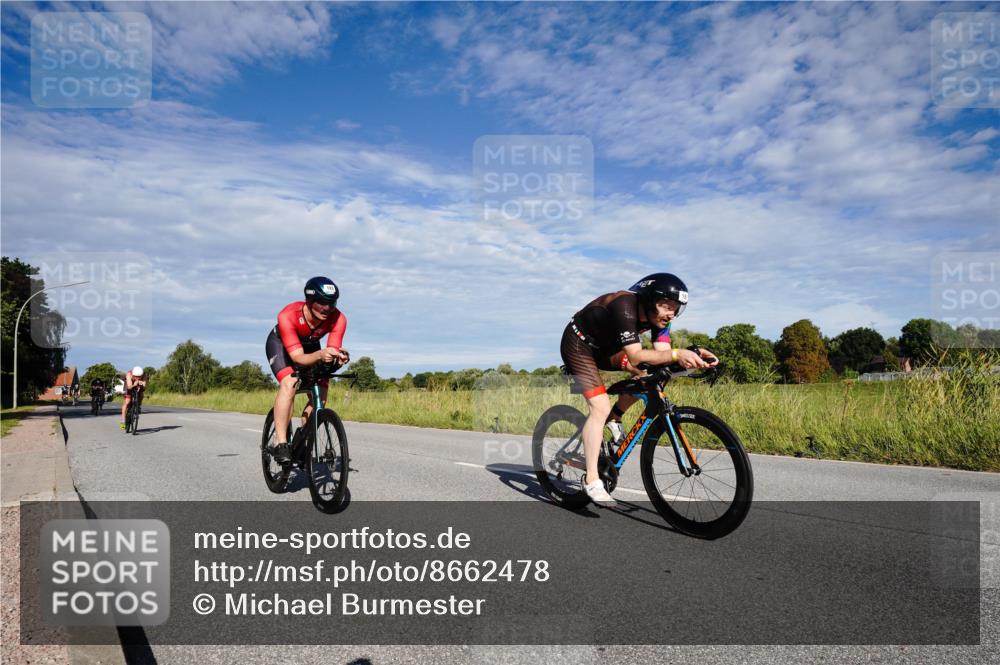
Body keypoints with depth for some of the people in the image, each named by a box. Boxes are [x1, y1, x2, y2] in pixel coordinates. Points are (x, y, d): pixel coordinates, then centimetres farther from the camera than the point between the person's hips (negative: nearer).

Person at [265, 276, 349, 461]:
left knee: (320, 394, -9)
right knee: (289, 384, -29)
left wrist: (338, 356, -56)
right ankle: (280, 443, -23)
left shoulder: (338, 319, -32)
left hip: (310, 345, 4)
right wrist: (320, 355, -61)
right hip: (280, 343, -4)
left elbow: (332, 350, -32)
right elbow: (298, 357, -41)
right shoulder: (288, 315, -39)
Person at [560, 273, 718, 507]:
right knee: (600, 407, -19)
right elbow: (635, 356, -42)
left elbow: (661, 354, -20)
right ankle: (591, 481, -13)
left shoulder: (659, 315, -13)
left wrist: (692, 355, -37)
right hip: (579, 344, -8)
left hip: (604, 345, 8)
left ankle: (614, 418, 13)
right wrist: (677, 354, -51)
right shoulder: (625, 306, -35)